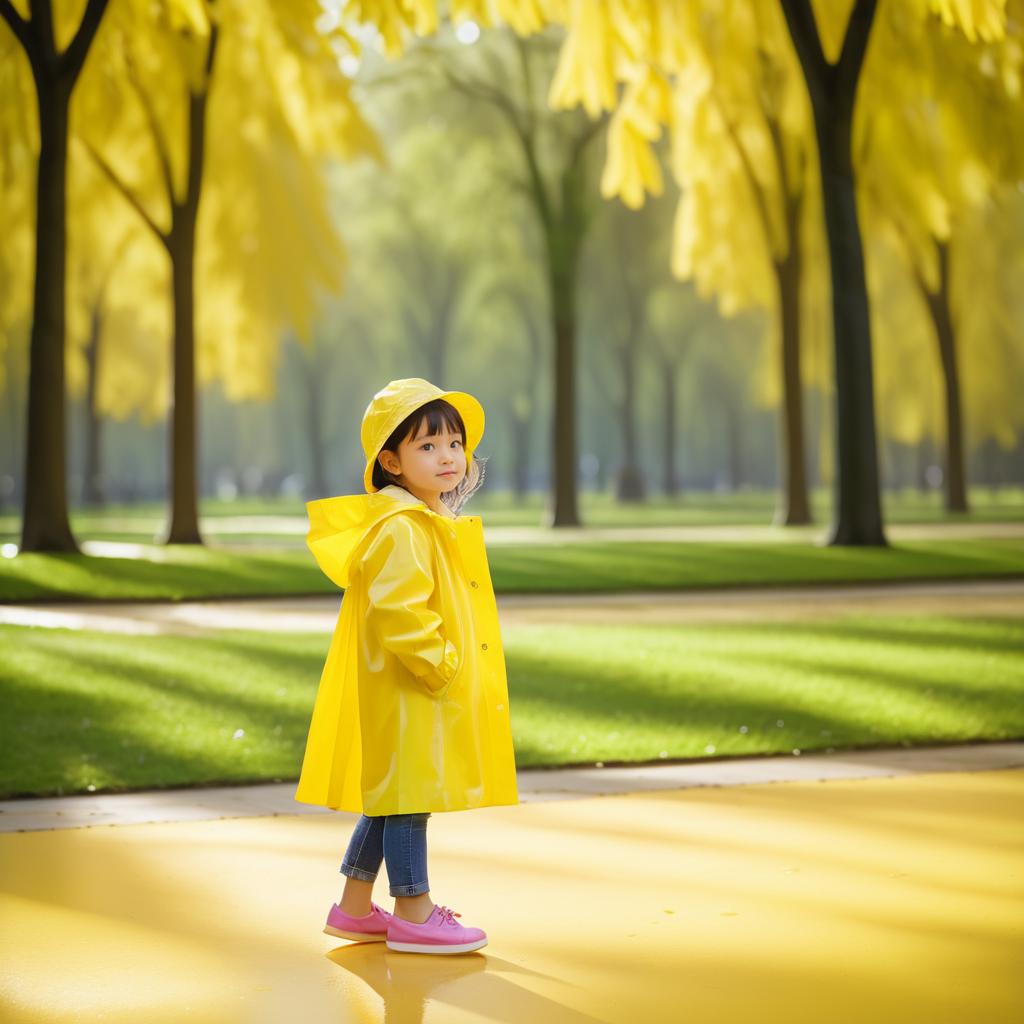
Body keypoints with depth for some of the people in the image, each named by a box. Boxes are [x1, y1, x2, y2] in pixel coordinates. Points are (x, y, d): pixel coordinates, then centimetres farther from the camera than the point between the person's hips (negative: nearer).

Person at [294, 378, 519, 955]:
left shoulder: (437, 525, 13)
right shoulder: (399, 530, -20)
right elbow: (398, 613, -26)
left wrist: (452, 664, 18)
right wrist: (437, 664, -20)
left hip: (437, 689, 10)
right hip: (407, 690, -10)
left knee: (392, 794, 16)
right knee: (408, 791, -1)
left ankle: (355, 907, 26)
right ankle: (414, 915, 8)